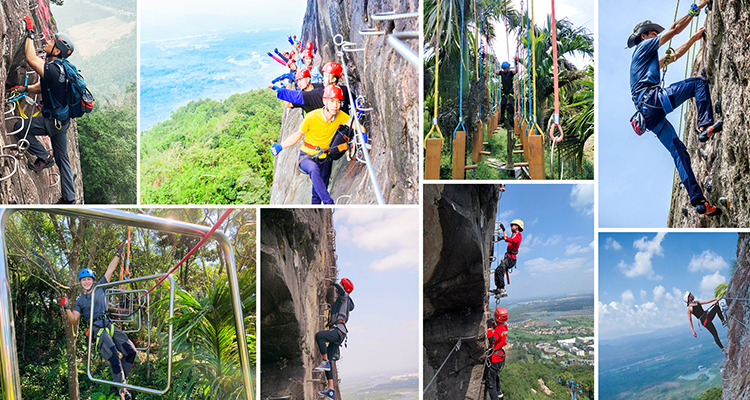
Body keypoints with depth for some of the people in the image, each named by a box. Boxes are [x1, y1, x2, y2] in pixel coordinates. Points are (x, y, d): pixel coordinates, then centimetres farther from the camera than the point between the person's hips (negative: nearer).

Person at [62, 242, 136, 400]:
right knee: (114, 357, -21)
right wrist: (67, 308, -8)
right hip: (98, 331, -3)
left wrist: (118, 254, 12)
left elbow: (110, 270, 16)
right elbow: (73, 320, 8)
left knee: (131, 351, -10)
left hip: (111, 326, 3)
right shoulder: (80, 301, 15)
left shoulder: (99, 287, 19)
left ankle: (121, 379, 6)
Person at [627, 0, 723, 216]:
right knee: (699, 82, -8)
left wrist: (693, 38, 47)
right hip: (652, 99, -9)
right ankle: (705, 127, -22)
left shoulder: (648, 58, 37)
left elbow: (673, 55, 47)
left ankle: (698, 201, -3)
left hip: (649, 115, 9)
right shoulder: (644, 46, 11)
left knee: (679, 152, 3)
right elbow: (674, 28, 6)